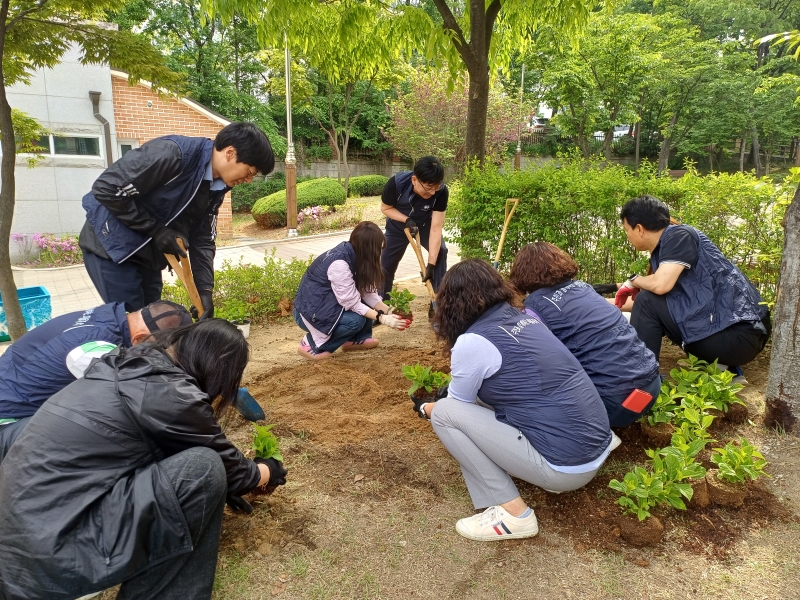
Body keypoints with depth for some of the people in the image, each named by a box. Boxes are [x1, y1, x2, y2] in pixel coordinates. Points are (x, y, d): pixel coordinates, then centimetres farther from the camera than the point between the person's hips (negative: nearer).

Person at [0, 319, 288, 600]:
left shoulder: (131, 365, 9)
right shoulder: (170, 395, -15)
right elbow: (229, 467, 1)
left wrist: (219, 486, 32)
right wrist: (268, 472, 21)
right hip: (51, 552, -9)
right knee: (203, 468, -14)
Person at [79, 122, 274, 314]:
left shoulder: (216, 187, -1)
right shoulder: (172, 153, -27)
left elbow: (202, 239, 3)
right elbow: (106, 189, -25)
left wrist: (205, 289, -7)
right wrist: (156, 230, -21)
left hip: (147, 254, 8)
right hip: (111, 245, -8)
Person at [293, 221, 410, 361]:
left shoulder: (353, 254, -3)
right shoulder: (339, 262, -30)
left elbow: (367, 291, -3)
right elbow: (352, 302, -27)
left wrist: (388, 311, -14)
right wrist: (383, 318, -25)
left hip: (329, 303, 9)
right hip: (311, 311, -9)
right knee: (356, 320, -26)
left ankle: (355, 340, 10)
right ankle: (312, 345, -8)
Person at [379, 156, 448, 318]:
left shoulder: (442, 192, -35)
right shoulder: (396, 183, -36)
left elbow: (436, 228, -35)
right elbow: (385, 208, -16)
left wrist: (431, 264, -39)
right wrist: (406, 220, -33)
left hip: (425, 225, 0)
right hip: (398, 225, 0)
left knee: (440, 252, -23)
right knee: (386, 264, 4)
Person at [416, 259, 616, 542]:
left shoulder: (472, 342, -14)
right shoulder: (525, 317, 8)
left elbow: (458, 404, 4)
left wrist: (424, 408, 24)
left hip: (566, 466, -8)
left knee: (445, 413, -5)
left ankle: (512, 513, -2)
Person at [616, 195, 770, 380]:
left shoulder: (679, 235, -11)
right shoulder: (661, 252, 14)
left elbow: (660, 285, -26)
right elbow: (639, 305, 25)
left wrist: (634, 280, -6)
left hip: (737, 333, -9)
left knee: (648, 302, -15)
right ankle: (723, 367, 11)